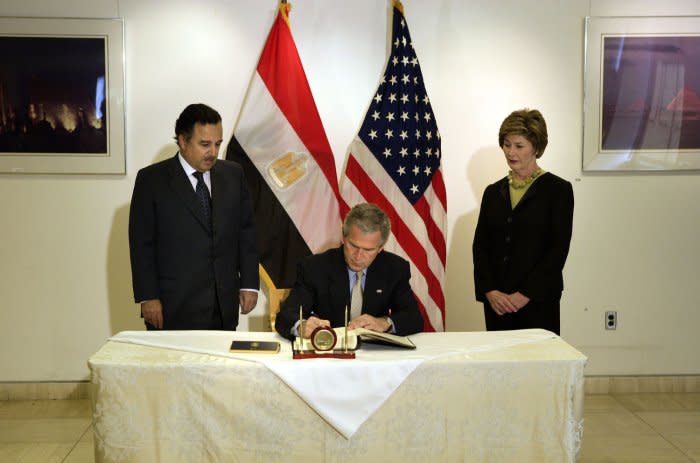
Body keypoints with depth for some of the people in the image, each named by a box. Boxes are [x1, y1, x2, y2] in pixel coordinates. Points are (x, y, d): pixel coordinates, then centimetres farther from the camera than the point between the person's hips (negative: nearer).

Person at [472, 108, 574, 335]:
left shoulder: (558, 189, 0)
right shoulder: (493, 192, 13)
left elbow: (559, 249, -6)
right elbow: (480, 245, 8)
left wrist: (525, 295, -12)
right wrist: (490, 291, -6)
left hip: (537, 301, -4)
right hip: (496, 302, 4)